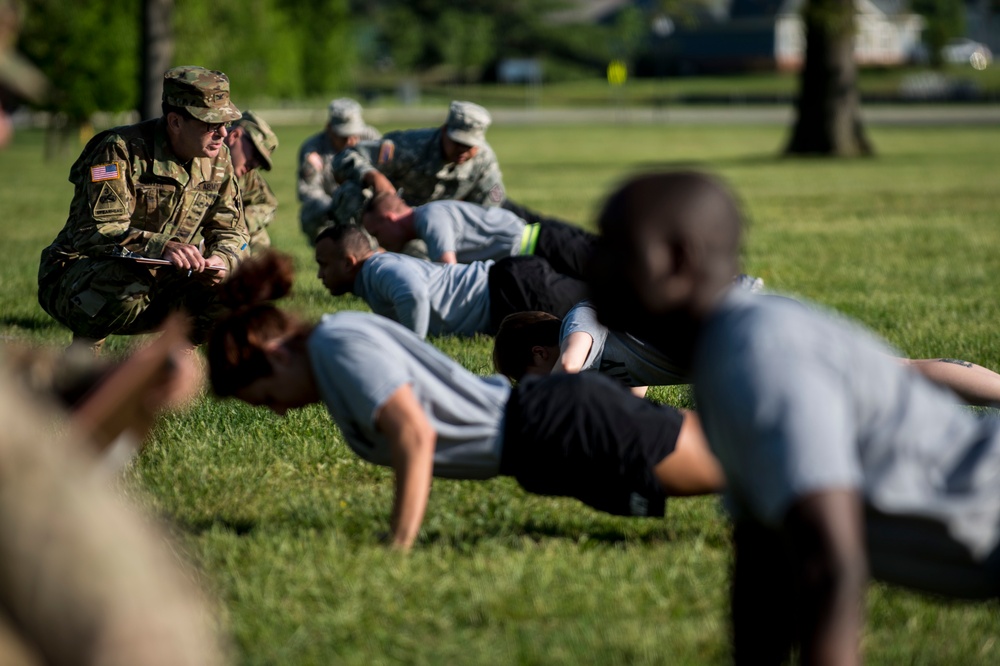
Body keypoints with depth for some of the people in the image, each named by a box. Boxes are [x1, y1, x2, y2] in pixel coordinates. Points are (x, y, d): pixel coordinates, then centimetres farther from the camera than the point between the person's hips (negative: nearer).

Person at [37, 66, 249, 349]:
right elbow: (94, 232, -31)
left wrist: (221, 259, -21)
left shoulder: (217, 158, 1)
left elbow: (233, 231, 5)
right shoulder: (121, 150, -21)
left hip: (157, 285, 6)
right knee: (124, 289, -40)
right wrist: (162, 247, -48)